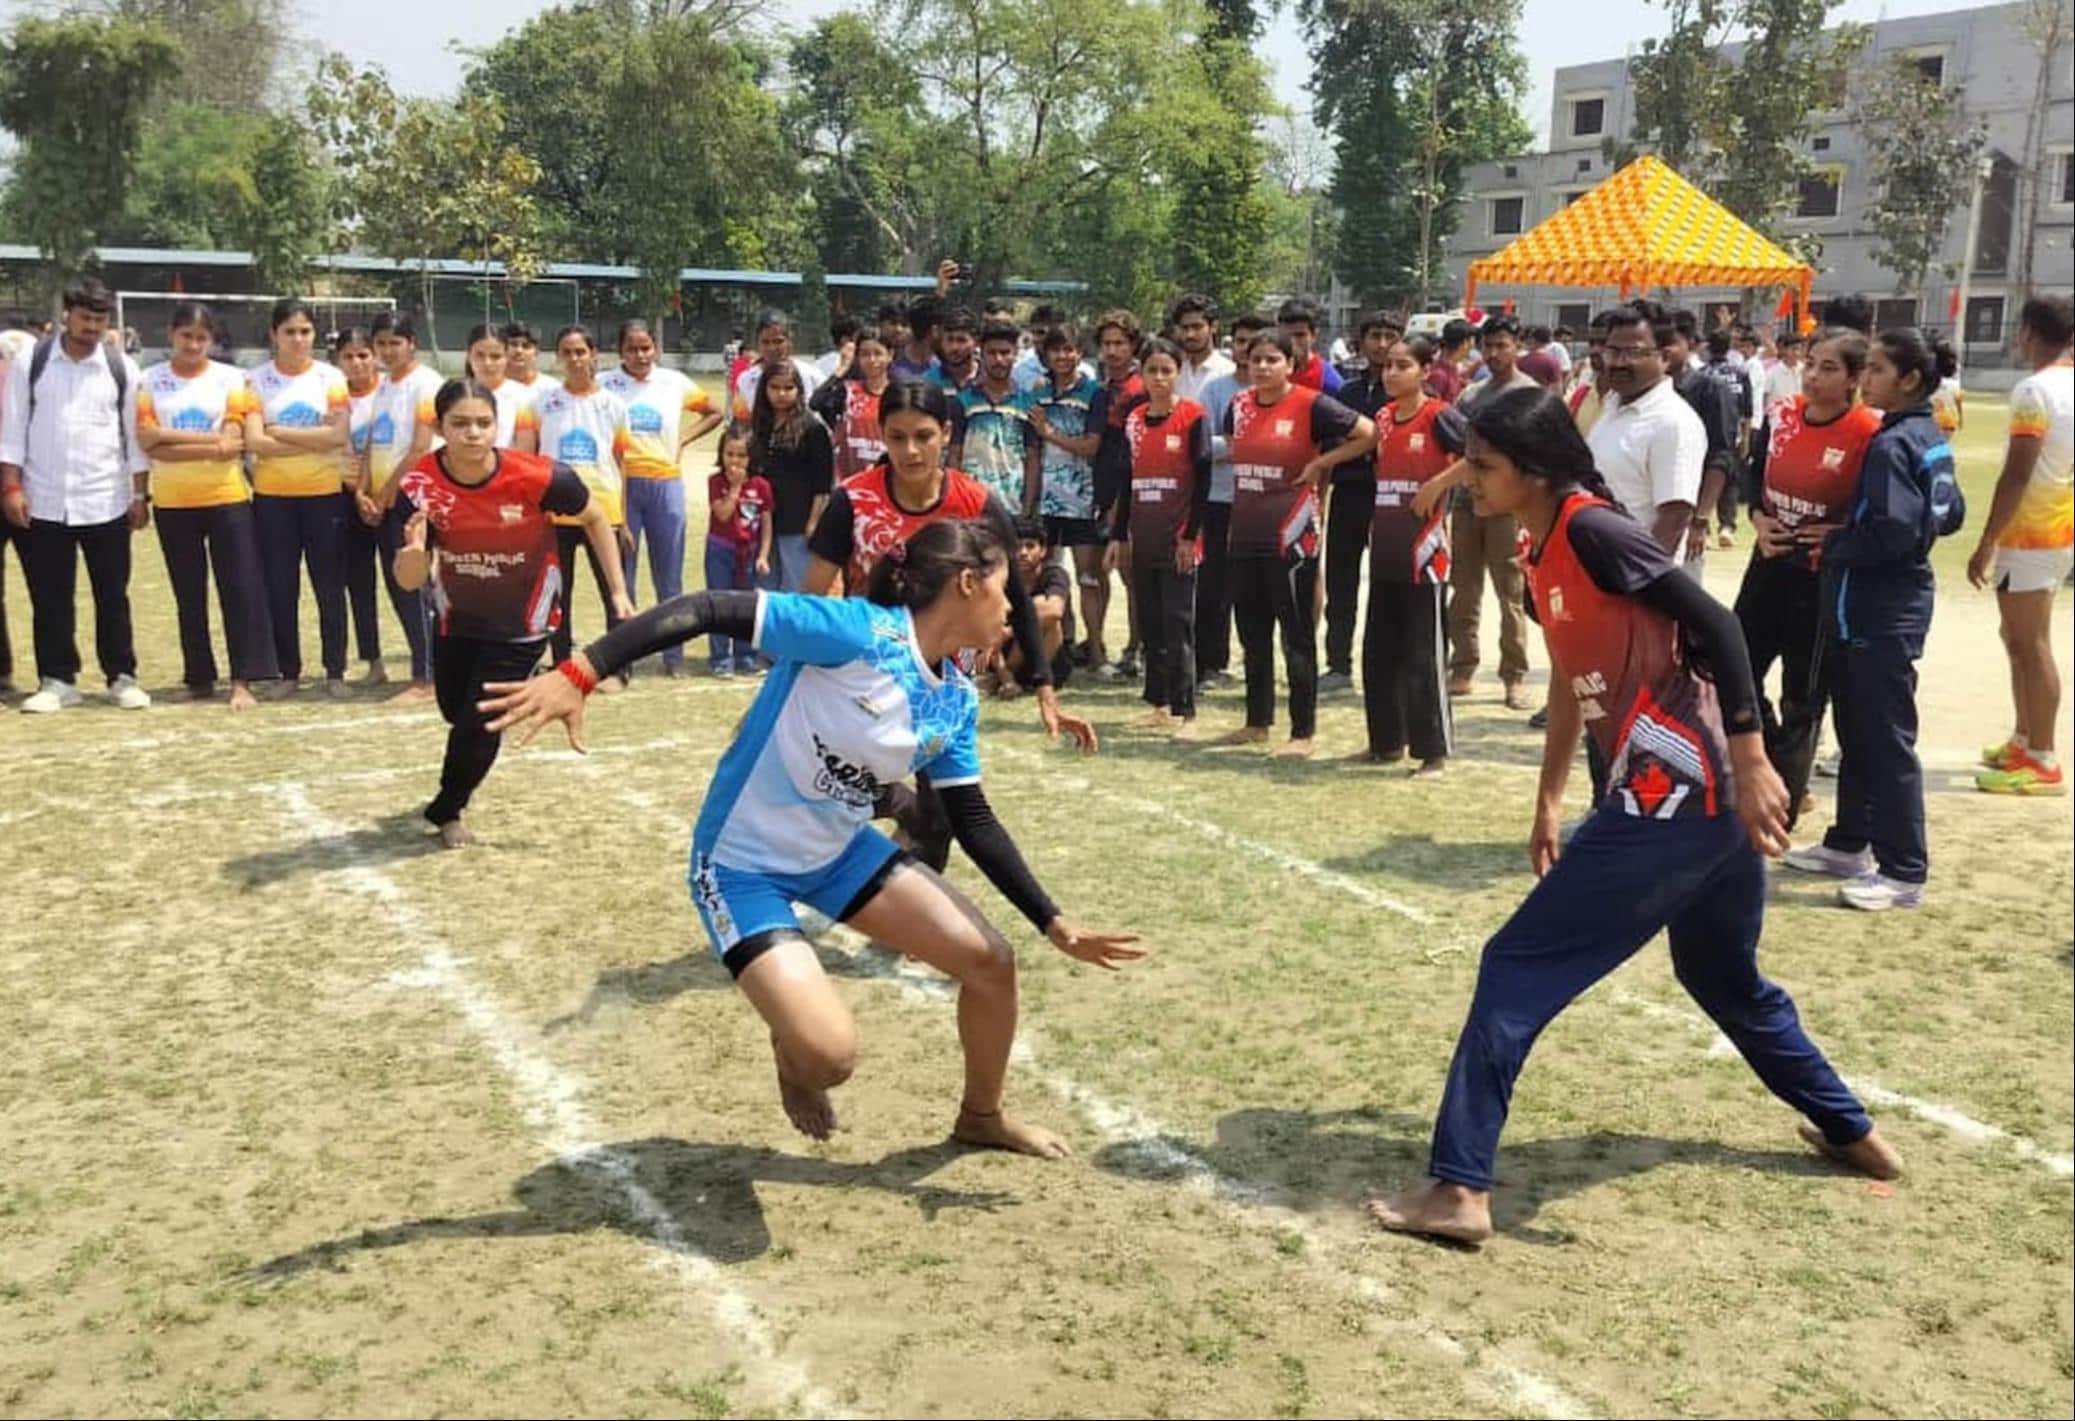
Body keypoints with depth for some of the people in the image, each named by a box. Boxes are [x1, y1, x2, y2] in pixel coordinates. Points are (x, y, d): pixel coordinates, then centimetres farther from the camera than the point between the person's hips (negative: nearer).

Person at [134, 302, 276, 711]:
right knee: (189, 596, 9)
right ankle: (199, 677, 19)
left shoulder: (230, 378, 1)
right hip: (173, 503, 2)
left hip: (227, 498, -2)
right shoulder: (151, 381, 4)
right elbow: (148, 441, -7)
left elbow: (231, 445, -7)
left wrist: (172, 441, -11)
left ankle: (242, 681, -4)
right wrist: (209, 440, -14)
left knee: (241, 589, -7)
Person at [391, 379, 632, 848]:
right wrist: (414, 551, -40)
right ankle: (456, 785, 57)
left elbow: (594, 518, -9)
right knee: (457, 714, 22)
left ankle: (446, 811, 24)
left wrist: (618, 591, -8)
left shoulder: (540, 476, -30)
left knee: (479, 723, -6)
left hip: (522, 625, -3)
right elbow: (409, 582, -17)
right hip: (456, 620, 3)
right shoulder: (418, 486, -23)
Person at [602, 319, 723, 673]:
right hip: (621, 484, -1)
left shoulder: (674, 382, 4)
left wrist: (683, 440, 5)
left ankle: (674, 654, 16)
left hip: (665, 483, 2)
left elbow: (714, 413, 15)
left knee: (669, 574, 7)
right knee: (620, 573, 3)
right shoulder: (606, 384, -1)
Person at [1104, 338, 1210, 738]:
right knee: (1150, 625, 9)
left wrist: (1190, 536, -12)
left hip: (1178, 540, -6)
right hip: (1143, 539, 6)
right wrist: (1117, 537, 13)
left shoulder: (1193, 417, -5)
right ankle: (1160, 704, 18)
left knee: (1178, 626, -7)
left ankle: (1185, 712, -4)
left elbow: (1203, 480, -7)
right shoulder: (1133, 421, 11)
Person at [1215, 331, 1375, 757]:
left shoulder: (1310, 405, -8)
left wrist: (1319, 463, -10)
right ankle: (1257, 722, 26)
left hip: (1290, 539, -6)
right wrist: (1243, 493, 14)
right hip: (1244, 538, 6)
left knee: (1296, 637, 0)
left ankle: (1303, 731, 7)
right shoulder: (1239, 405, 9)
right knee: (1252, 635, 14)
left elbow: (1368, 434, -10)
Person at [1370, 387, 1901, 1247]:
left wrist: (1749, 763, -22)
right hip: (1710, 804, 10)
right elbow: (1573, 680, 23)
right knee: (1726, 981, 28)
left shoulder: (1594, 531, -13)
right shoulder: (1545, 554, 14)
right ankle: (1852, 1132, 45)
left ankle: (1459, 1189, -4)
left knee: (1517, 970, -6)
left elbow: (1716, 627, -18)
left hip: (1670, 800, -10)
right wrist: (1549, 803, 25)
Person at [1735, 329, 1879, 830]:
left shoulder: (1869, 435, -16)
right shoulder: (1781, 417, 2)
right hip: (1770, 565, 6)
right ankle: (1781, 772, 30)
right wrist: (1759, 520, -2)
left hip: (1823, 581, -6)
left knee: (1803, 697, 6)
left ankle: (1784, 806, 20)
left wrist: (1838, 535, -20)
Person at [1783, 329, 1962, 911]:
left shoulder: (1891, 444, -18)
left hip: (1881, 608, -10)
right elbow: (1950, 514, 18)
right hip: (1882, 603, 10)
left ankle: (1904, 873, 1)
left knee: (1886, 739, -5)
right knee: (1857, 728, 18)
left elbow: (1893, 531, -27)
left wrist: (1834, 544, -11)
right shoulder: (1930, 438, 11)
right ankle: (1850, 843, 29)